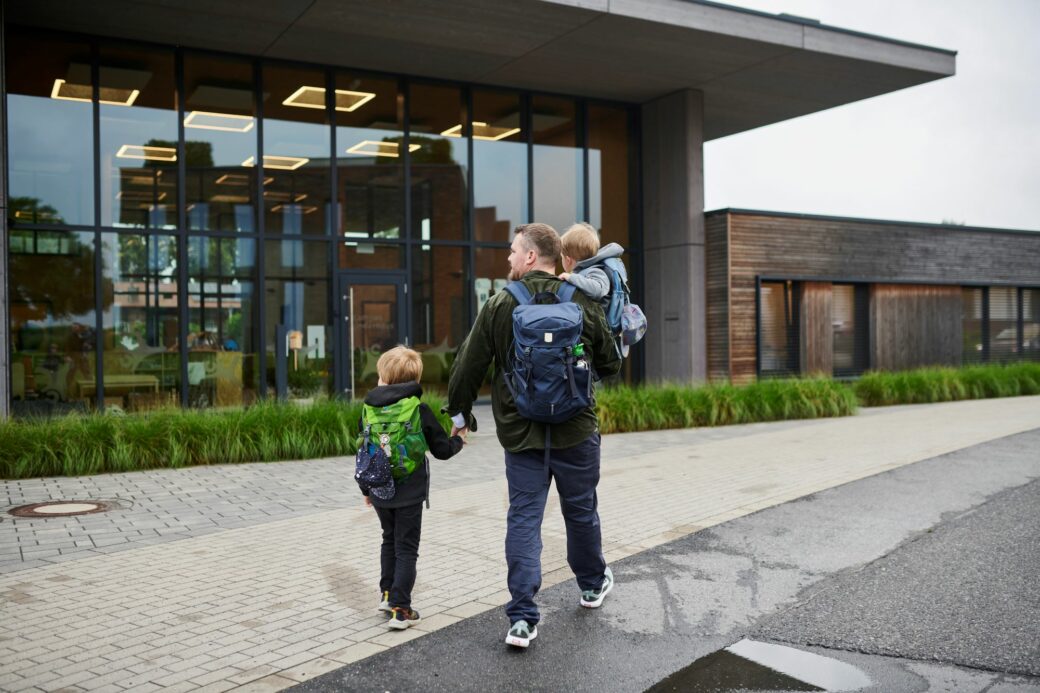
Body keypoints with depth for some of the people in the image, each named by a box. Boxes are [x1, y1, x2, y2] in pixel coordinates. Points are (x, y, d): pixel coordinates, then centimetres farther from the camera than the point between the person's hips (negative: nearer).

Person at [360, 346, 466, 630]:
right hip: (409, 493, -4)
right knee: (406, 548, 3)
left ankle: (387, 594, 30)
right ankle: (400, 609, 0)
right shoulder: (420, 412, -11)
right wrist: (457, 440, 15)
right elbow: (441, 450, -6)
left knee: (389, 540, 23)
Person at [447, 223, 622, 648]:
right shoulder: (583, 304, -3)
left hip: (520, 433, -1)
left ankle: (522, 618, 0)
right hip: (575, 432, 1)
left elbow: (469, 366, -3)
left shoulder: (498, 306, -7)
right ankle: (593, 584, 40)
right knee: (580, 509, 19)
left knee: (523, 518, 4)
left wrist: (459, 413, 12)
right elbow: (610, 364, 5)